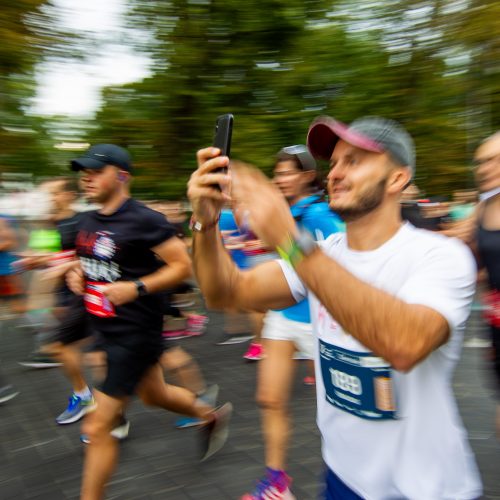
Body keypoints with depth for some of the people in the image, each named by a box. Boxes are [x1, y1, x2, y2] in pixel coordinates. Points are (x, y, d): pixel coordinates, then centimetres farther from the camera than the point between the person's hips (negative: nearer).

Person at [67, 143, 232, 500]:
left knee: (98, 427, -2)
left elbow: (183, 266, -16)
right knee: (154, 395, 27)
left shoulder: (143, 220, -18)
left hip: (136, 333, -9)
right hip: (107, 329, 9)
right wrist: (77, 274, 1)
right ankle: (212, 416, 52)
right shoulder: (88, 222, 6)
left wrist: (136, 288, -24)